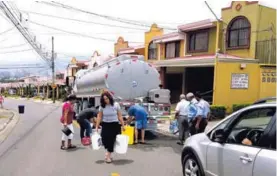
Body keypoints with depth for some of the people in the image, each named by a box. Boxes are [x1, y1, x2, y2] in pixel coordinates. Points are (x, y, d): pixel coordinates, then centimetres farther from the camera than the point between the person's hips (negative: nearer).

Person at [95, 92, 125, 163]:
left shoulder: (116, 105, -5)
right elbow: (99, 117, 4)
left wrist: (123, 125, 0)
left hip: (114, 125, -1)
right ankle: (108, 152, 17)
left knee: (111, 140, -3)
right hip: (105, 125, 1)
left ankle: (108, 155, 12)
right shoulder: (102, 106, -1)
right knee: (104, 139, -9)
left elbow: (120, 116, 0)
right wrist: (97, 127, 2)